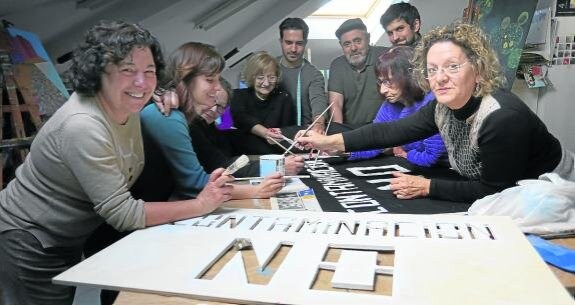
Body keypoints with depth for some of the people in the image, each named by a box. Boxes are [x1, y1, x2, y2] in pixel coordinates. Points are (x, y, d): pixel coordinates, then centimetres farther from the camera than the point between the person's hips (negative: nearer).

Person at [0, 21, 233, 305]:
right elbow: (123, 213, -31)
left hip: (67, 240, 8)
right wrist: (200, 205, -27)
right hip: (26, 245, -8)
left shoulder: (126, 107, -9)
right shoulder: (82, 127, -34)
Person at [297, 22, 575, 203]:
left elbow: (495, 191, -27)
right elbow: (394, 131, -11)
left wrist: (427, 187, -26)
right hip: (506, 194, 6)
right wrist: (330, 142, -15)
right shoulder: (443, 107, -11)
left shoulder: (502, 117, -32)